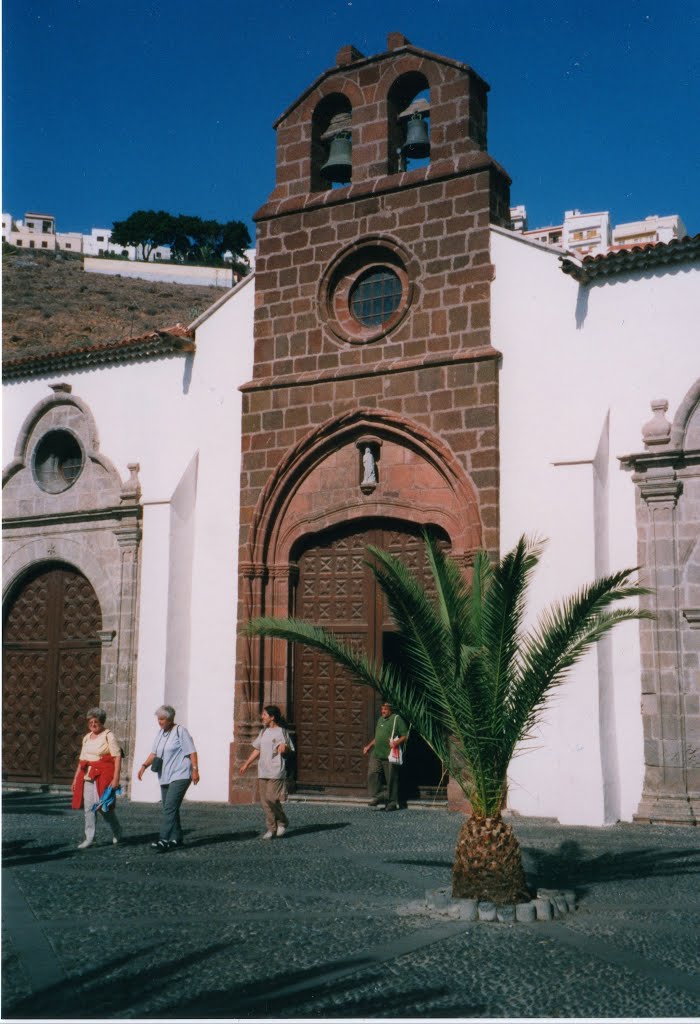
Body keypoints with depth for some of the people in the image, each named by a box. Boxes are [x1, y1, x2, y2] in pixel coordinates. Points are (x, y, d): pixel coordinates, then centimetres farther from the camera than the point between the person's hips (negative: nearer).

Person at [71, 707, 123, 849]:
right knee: (88, 807, 1)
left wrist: (116, 778, -17)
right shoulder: (87, 738, 16)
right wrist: (76, 778, 17)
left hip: (104, 776, -6)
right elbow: (81, 760, 21)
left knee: (104, 806, -4)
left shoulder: (108, 736, -4)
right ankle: (89, 838, 6)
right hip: (87, 776, 6)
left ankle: (116, 831, 20)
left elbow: (117, 757, -10)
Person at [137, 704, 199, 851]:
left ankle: (164, 840, -22)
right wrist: (144, 765, 0)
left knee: (170, 808, -17)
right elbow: (154, 753, 15)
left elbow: (192, 752, -10)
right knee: (171, 809, 11)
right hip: (165, 777, 8)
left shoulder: (180, 731, -8)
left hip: (180, 776, -8)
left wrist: (195, 770, -17)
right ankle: (176, 839, 19)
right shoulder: (160, 733, 15)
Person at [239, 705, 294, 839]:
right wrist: (246, 764, 24)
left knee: (271, 799, -12)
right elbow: (257, 750, 23)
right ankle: (272, 829, 12)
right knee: (265, 802, 4)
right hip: (263, 771, 7)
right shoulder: (263, 732, 16)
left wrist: (284, 748, -26)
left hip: (276, 772, -7)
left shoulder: (281, 731, -5)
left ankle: (282, 822, 9)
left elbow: (289, 750, -4)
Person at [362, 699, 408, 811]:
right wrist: (369, 746, 26)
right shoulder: (380, 719, 19)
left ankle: (392, 803, 8)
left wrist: (397, 742, -24)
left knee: (391, 780, -1)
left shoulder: (397, 719, -4)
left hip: (390, 756, -7)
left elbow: (405, 735, -9)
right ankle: (378, 796, 7)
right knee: (372, 774, -4)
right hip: (377, 754, 7)